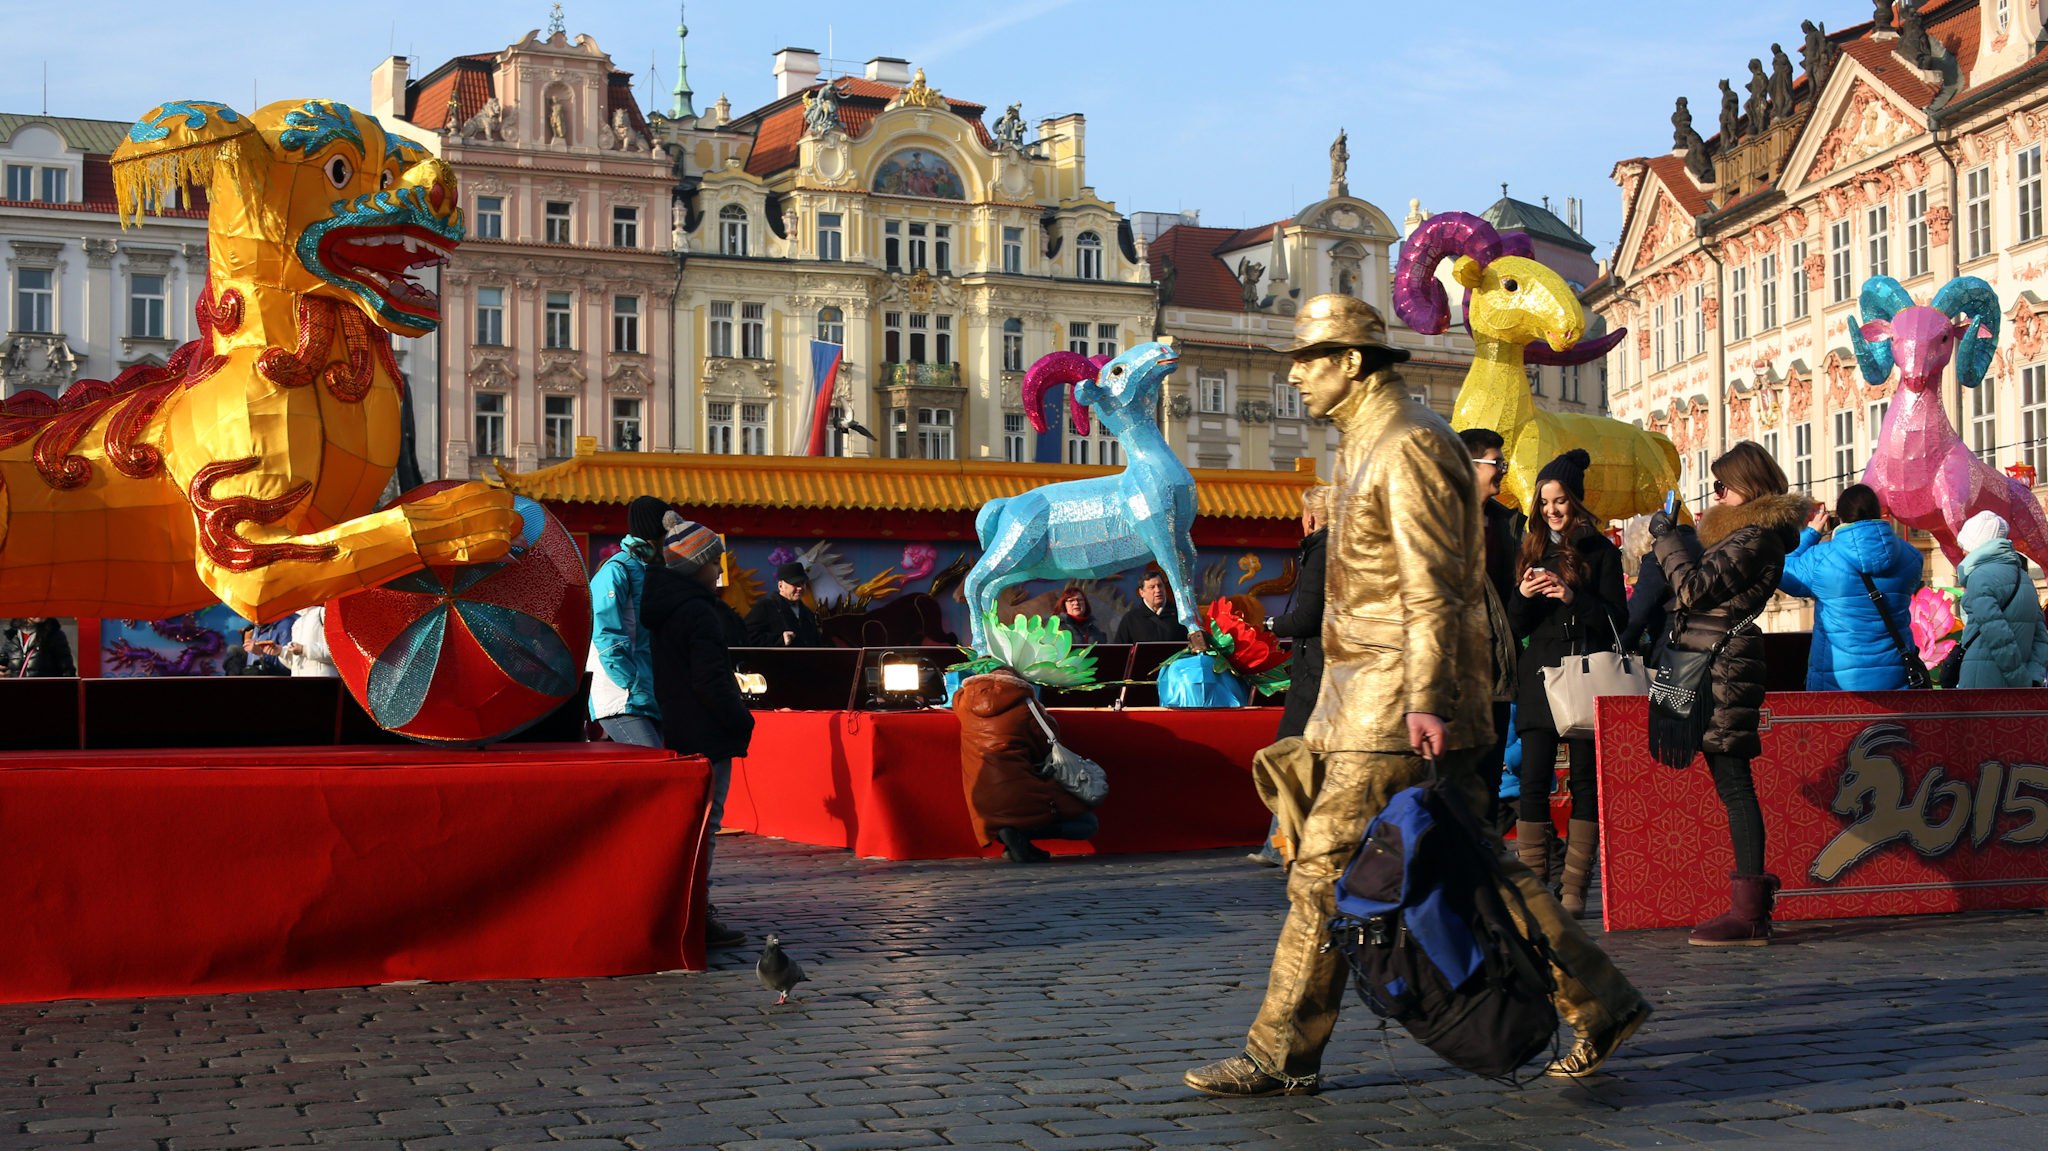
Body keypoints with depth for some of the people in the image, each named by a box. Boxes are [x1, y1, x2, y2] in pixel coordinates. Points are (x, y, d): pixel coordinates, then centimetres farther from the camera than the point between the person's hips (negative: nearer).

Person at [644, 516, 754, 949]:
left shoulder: (660, 606, 13)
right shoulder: (699, 612, -17)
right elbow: (709, 681, -21)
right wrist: (742, 720, -11)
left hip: (677, 730, 10)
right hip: (706, 734, -10)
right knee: (704, 821, -7)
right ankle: (696, 920, -6)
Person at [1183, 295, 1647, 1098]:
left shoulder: (1410, 445, -12)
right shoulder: (1363, 446, 20)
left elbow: (1432, 586, -18)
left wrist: (1424, 700, -24)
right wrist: (1338, 708, 23)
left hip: (1399, 702, -10)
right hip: (1370, 695, 10)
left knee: (1327, 869, -6)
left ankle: (1282, 1057, 2)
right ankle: (1599, 1002, 15)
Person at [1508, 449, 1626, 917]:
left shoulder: (1601, 551, 5)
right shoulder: (1529, 551, 15)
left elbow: (1617, 619, -1)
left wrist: (1573, 598, -15)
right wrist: (1522, 596, -6)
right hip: (1540, 679, 3)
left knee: (1585, 782, -1)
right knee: (1534, 782, -4)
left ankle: (1573, 889, 2)